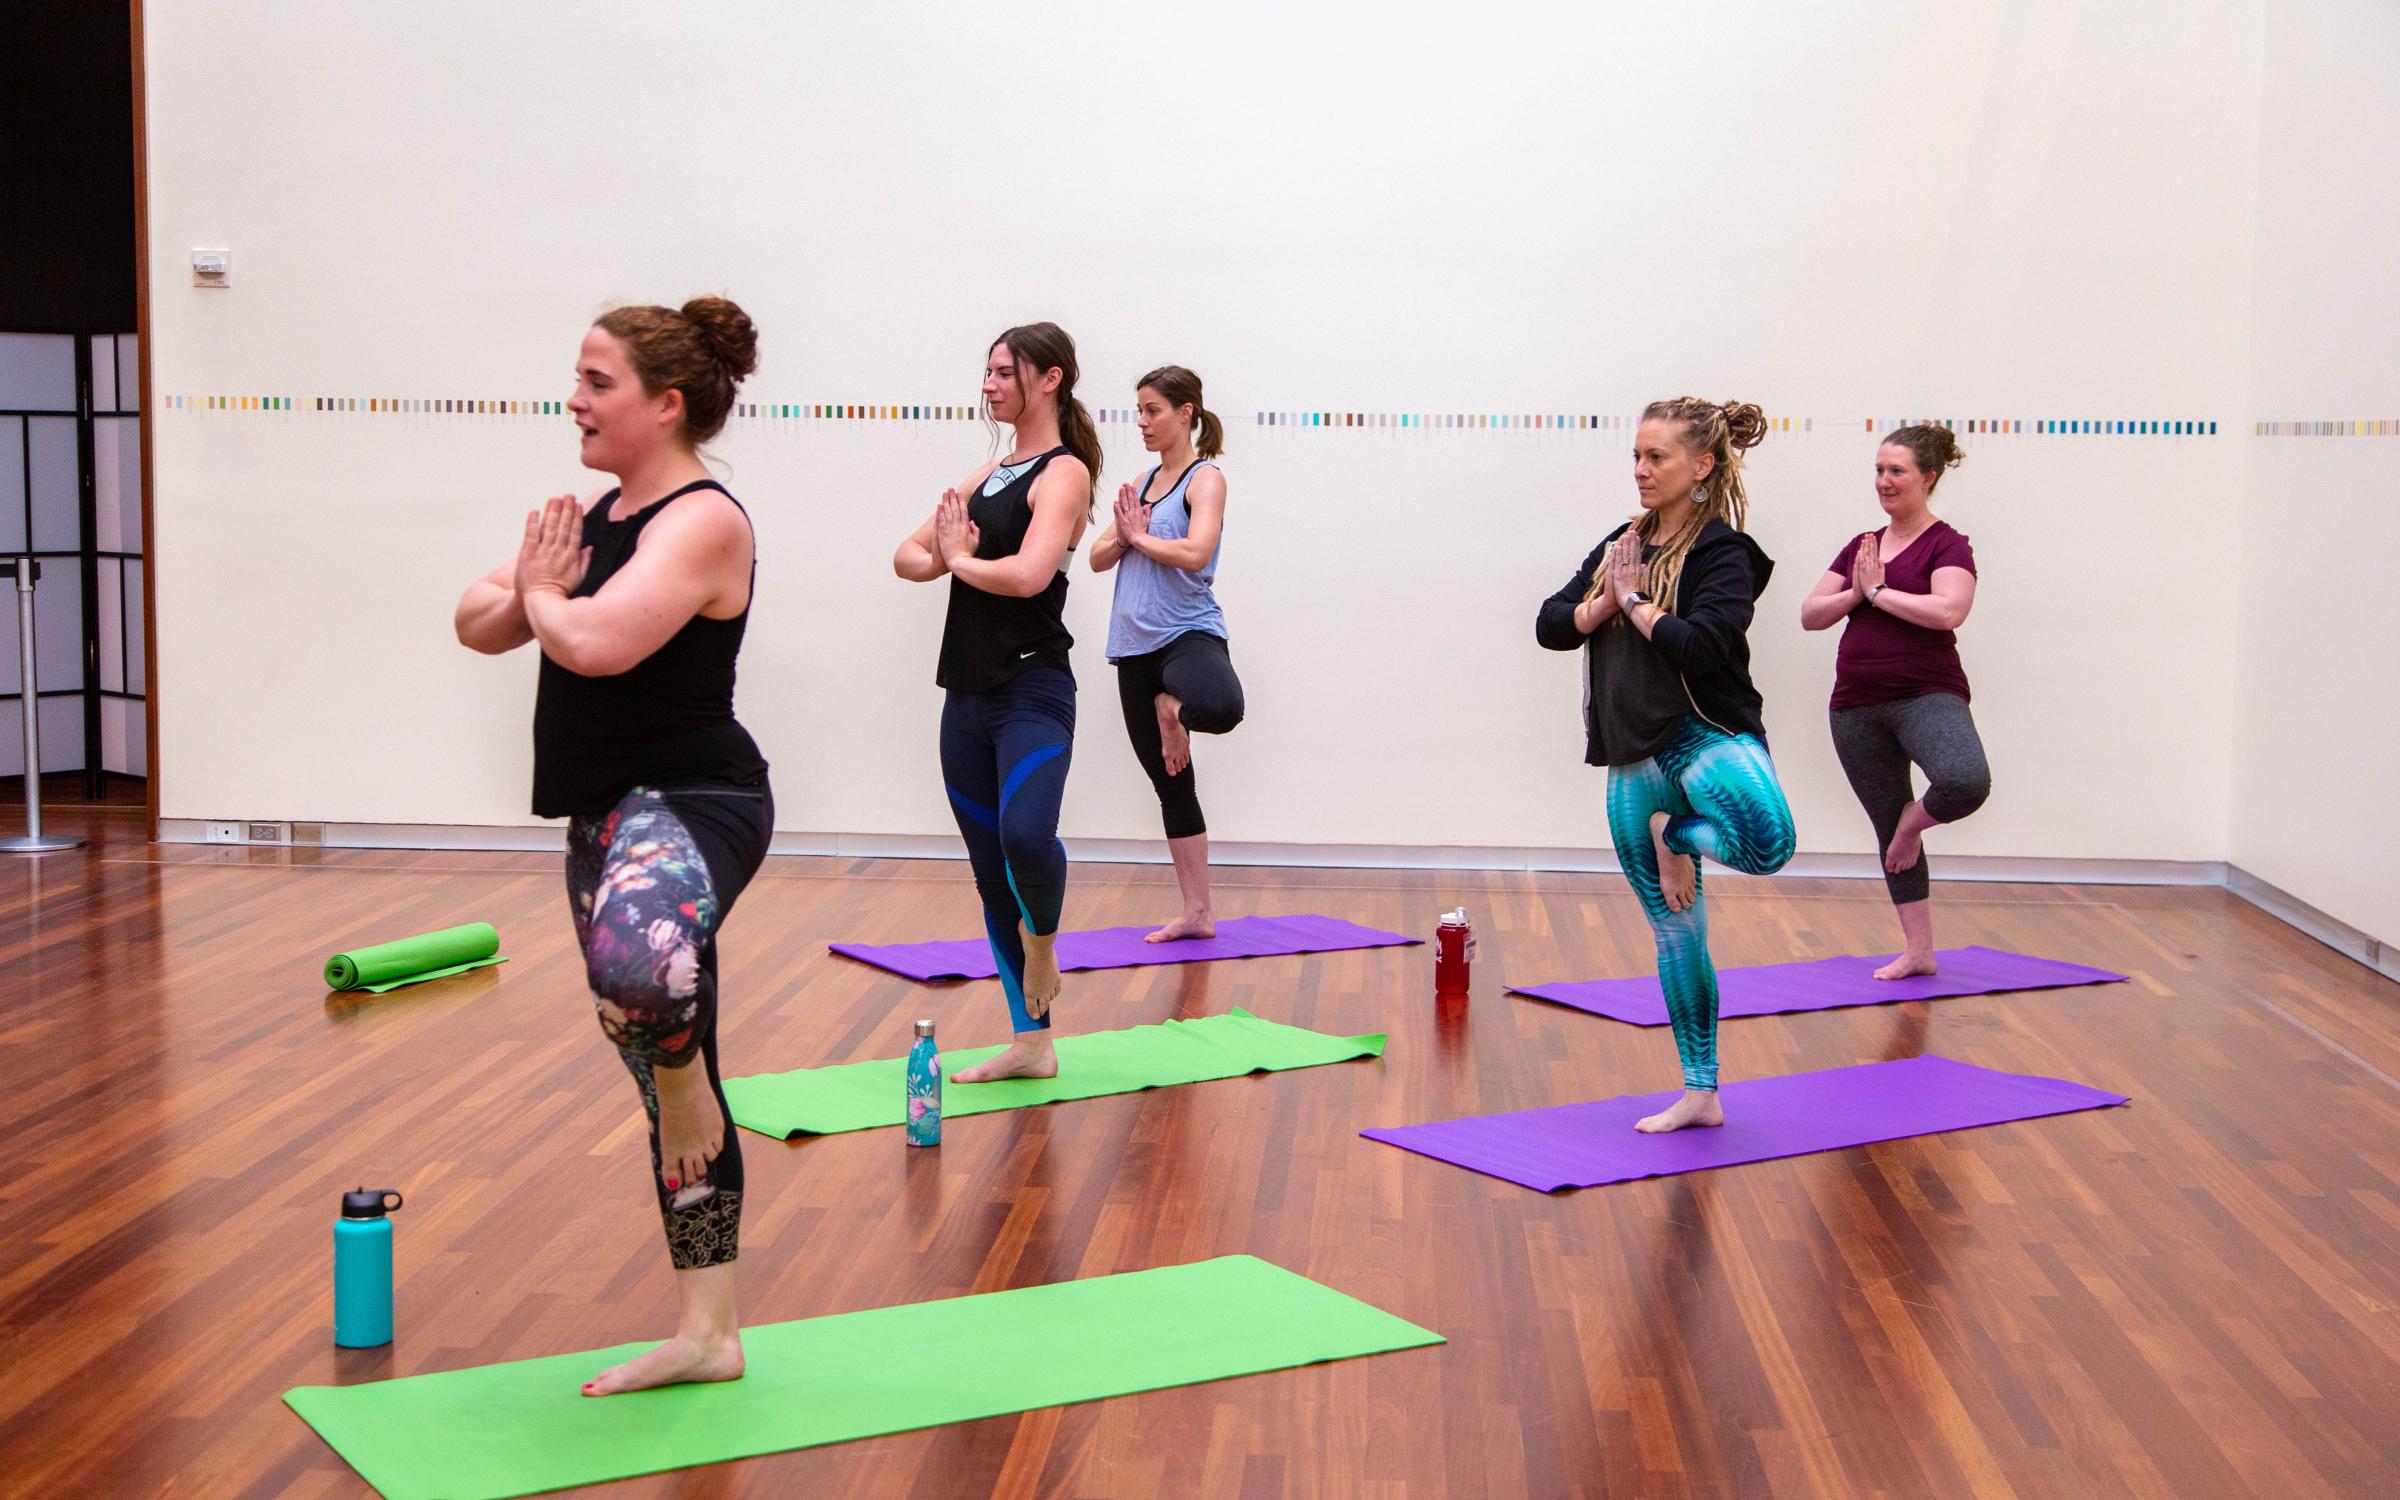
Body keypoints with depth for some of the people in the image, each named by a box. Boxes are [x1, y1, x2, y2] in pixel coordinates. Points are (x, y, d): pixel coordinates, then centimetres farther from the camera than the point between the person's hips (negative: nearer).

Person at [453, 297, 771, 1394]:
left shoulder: (701, 521, -13)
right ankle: (707, 1334, 21)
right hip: (610, 813, 10)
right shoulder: (602, 512, 14)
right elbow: (479, 624, 15)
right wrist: (527, 586, -5)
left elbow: (596, 641, -27)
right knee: (665, 1082, 13)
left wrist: (543, 594, -6)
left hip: (693, 803, -10)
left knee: (635, 963, -43)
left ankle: (685, 1077, -8)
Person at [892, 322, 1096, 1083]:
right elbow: (908, 556, 15)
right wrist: (946, 557, -7)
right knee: (991, 870, 8)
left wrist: (960, 557, -5)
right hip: (968, 693, 8)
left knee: (1025, 835, -30)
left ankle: (1042, 942, 2)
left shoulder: (1063, 473, -7)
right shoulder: (989, 474, 17)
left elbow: (1028, 573, -23)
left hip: (1033, 692, -8)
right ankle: (1030, 1043, 16)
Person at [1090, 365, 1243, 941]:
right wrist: (1122, 536, -6)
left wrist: (1140, 535, -5)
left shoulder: (1205, 478, -3)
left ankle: (1172, 707, -6)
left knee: (1220, 708, -41)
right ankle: (1197, 913, 14)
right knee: (1170, 784, 9)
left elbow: (1195, 553, -19)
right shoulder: (1144, 482, 17)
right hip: (1136, 645, 7)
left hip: (1188, 634, -7)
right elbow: (1098, 558, 14)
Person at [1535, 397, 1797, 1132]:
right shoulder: (1622, 543, 13)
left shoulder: (1723, 553, -7)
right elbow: (1550, 624, 8)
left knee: (1767, 843, -38)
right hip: (1634, 756, 6)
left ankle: (1676, 835, -5)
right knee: (1675, 933, 11)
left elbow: (1702, 645, -23)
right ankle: (1700, 1094, 19)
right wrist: (1605, 603, -8)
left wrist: (1635, 600, -10)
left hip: (1705, 734, -6)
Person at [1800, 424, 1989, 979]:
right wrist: (1856, 592, -7)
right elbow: (1810, 614, 10)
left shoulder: (1947, 545, -4)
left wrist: (1879, 590, -13)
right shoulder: (1860, 547, 14)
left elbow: (1947, 610, -22)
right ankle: (1918, 951, 19)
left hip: (1927, 696, -6)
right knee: (1887, 830, 10)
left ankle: (1915, 818, 0)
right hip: (1856, 706, 6)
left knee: (1966, 783, -34)